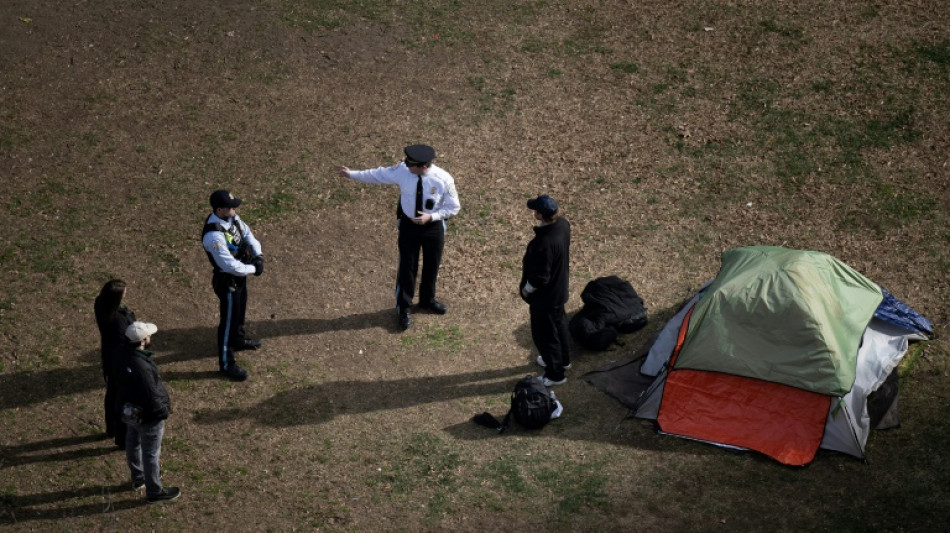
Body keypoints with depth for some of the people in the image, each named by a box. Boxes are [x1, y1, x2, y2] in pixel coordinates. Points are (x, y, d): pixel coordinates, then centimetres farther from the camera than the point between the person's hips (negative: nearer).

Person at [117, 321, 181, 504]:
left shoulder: (125, 355, -12)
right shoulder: (142, 367, -38)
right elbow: (152, 398, -30)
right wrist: (164, 411, -12)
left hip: (131, 411, 9)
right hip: (148, 416, -9)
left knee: (133, 444, 27)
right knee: (151, 454, 11)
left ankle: (138, 478, 51)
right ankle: (154, 491, 28)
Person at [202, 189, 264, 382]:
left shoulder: (231, 217, -10)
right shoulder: (214, 235, -37)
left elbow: (246, 233, 5)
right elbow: (230, 265, -35)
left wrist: (258, 255, -11)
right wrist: (253, 269, -20)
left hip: (239, 274, 9)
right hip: (227, 281, -9)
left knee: (239, 310, 31)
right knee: (228, 320, 7)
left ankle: (238, 340, 58)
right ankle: (226, 364, 23)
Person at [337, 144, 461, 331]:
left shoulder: (444, 179, -25)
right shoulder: (402, 170, -20)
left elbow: (453, 207, -14)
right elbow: (378, 174, -4)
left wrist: (431, 217, -26)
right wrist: (352, 174, -2)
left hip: (433, 227, 0)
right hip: (408, 224, 0)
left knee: (432, 265, 19)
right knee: (407, 266, 9)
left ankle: (427, 299, 47)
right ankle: (404, 308, 29)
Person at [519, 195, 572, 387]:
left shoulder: (544, 243, -39)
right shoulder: (563, 224, -13)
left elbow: (540, 277, -31)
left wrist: (526, 289, -12)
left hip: (545, 296, -9)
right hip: (560, 288, 9)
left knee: (544, 334, 12)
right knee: (559, 323, 29)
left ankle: (555, 374, 29)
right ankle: (562, 359, 51)